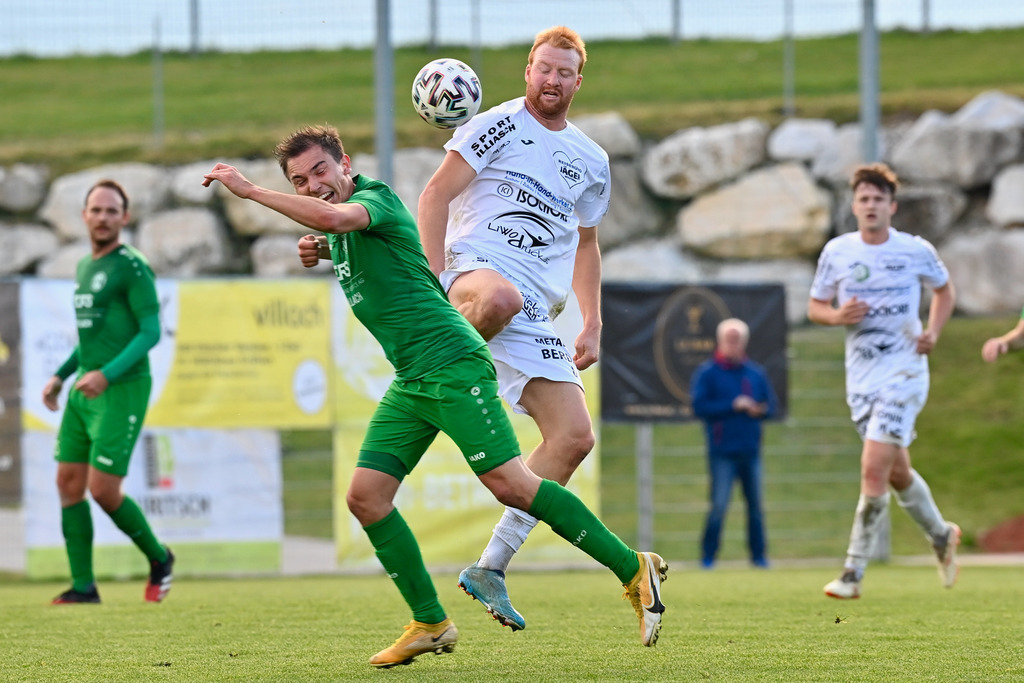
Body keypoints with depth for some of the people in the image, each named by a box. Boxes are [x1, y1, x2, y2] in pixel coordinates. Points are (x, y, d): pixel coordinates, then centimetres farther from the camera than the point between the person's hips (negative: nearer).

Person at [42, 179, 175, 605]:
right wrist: (61, 375, 21)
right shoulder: (85, 267, 16)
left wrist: (107, 374, -24)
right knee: (69, 482, 1)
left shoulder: (131, 267, -10)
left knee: (103, 490, -10)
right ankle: (83, 586, 6)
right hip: (84, 391, 8)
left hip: (122, 391, -8)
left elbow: (151, 331, -15)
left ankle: (158, 558, 13)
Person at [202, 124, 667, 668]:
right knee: (365, 496, -1)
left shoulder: (376, 197, -10)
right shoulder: (342, 228, 17)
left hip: (453, 365, -9)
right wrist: (320, 251, 17)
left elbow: (332, 217, -33)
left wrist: (249, 190, -27)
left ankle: (632, 569, -5)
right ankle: (430, 623, 7)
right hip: (410, 382, 9)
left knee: (511, 486, -14)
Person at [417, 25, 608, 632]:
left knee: (575, 437, -6)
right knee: (501, 297, -46)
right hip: (475, 269, -6)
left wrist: (593, 324, 21)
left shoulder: (591, 161, 21)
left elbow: (585, 244, 32)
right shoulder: (497, 126, 3)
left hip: (536, 311, 6)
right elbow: (435, 196, -4)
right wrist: (434, 279, -16)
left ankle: (491, 568, 1)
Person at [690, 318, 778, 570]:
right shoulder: (707, 372, 0)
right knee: (719, 505, -9)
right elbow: (699, 406, -9)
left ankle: (759, 556, 13)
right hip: (722, 452, -4)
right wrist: (733, 406, -15)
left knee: (755, 505, 6)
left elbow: (771, 404, 15)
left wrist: (759, 410, -8)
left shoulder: (756, 373, 12)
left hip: (751, 451, 4)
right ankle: (708, 556, -1)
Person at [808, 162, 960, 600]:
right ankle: (941, 535, 40)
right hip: (861, 378, 4)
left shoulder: (916, 251, -3)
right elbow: (815, 306, 11)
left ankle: (853, 573, -11)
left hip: (904, 371, -4)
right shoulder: (836, 252, 2)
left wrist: (933, 332, -1)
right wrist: (838, 315, -11)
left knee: (874, 469, -15)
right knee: (898, 473, 13)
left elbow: (944, 290, 15)